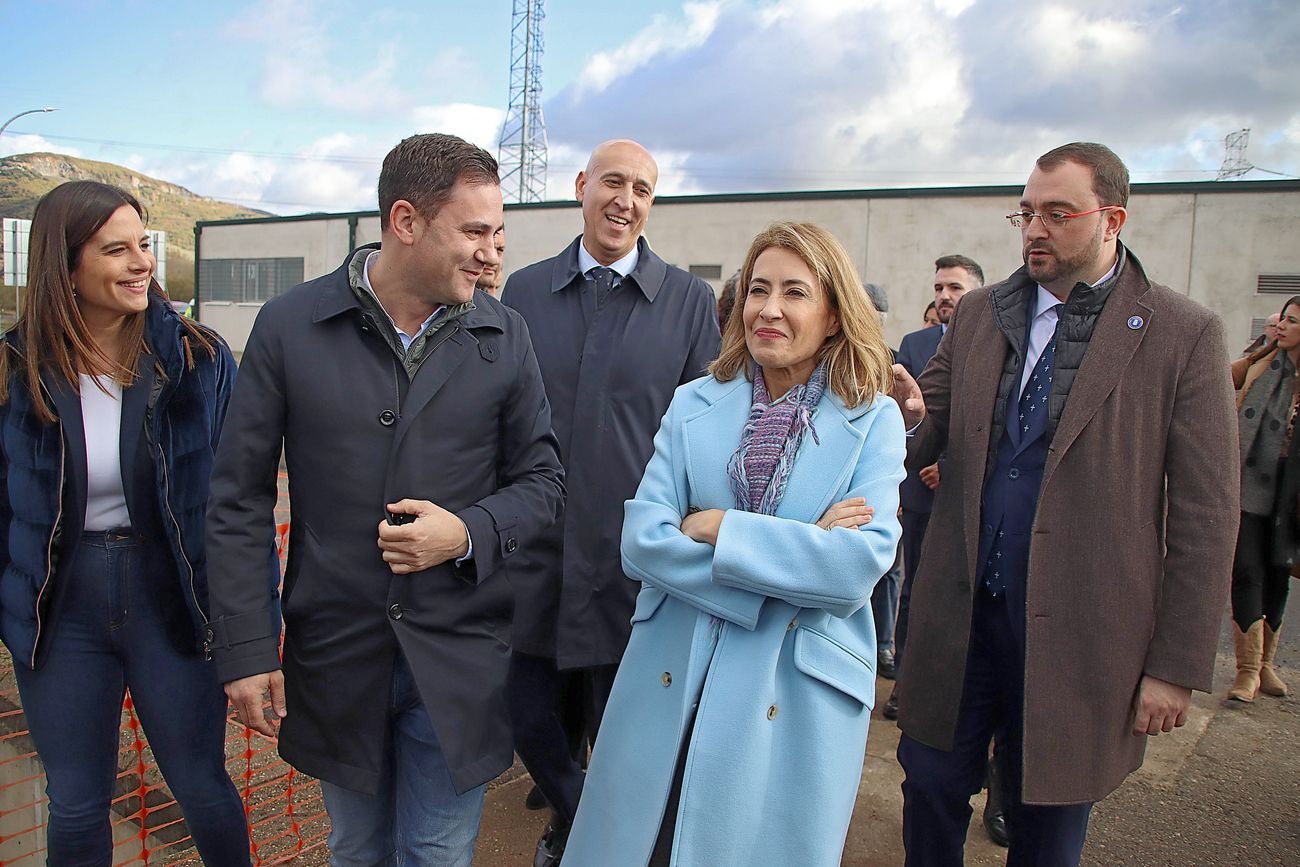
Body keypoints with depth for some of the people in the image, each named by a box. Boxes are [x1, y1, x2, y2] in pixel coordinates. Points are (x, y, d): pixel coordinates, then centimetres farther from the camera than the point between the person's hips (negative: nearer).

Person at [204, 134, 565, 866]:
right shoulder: (290, 326, -6)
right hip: (334, 651, 0)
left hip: (458, 660, 0)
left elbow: (542, 480, 3)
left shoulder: (504, 335, -3)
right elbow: (241, 499, -3)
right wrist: (245, 649, -5)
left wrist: (471, 532, -17)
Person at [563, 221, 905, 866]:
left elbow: (863, 564, -16)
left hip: (793, 699, -2)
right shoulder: (693, 405, 3)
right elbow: (640, 540, -8)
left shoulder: (874, 420, -3)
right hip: (670, 683, 2)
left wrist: (716, 528, -15)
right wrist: (798, 551, -15)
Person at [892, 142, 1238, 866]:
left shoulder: (1184, 334, -6)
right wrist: (905, 419, -20)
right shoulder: (979, 315, 6)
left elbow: (1205, 515, -7)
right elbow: (925, 437, 5)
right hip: (959, 617, 3)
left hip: (1078, 635, -3)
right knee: (932, 790, 15)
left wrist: (1177, 668, -8)